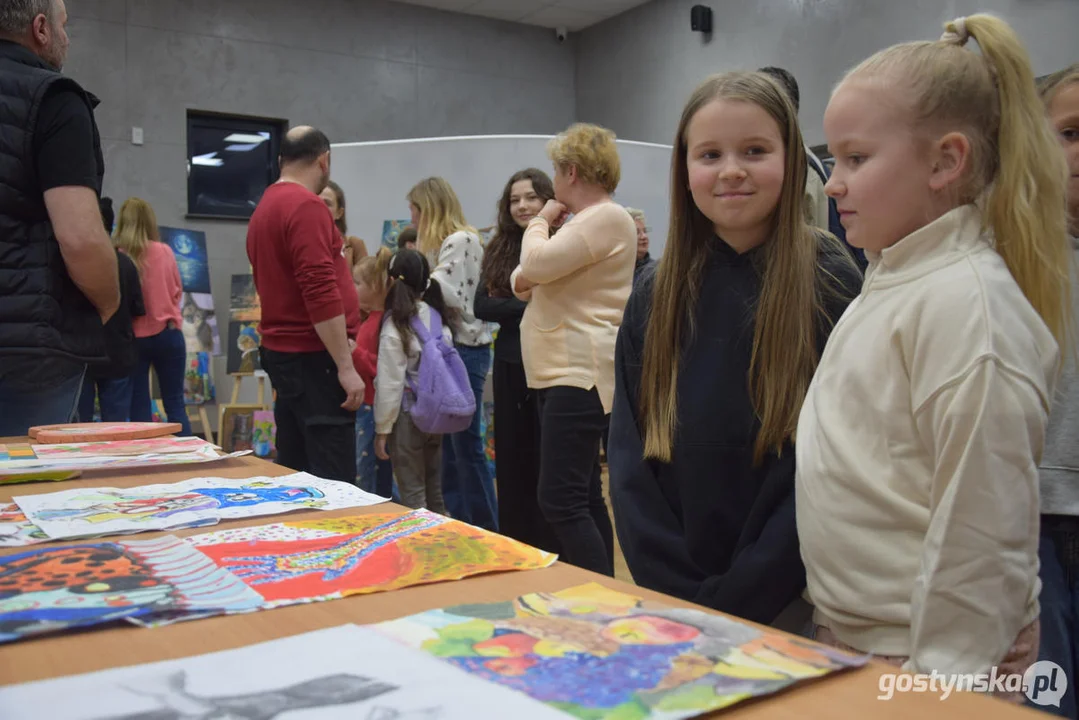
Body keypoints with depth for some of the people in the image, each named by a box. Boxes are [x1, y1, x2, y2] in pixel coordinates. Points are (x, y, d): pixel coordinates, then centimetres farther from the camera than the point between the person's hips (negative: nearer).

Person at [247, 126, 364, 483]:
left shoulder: (266, 206, 15)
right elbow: (321, 293, -22)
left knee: (295, 474, 13)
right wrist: (346, 366, -20)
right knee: (332, 480, -7)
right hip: (312, 357, -10)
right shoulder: (306, 206, -14)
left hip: (283, 351, 10)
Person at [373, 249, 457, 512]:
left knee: (412, 493, 4)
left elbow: (390, 383, -14)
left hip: (408, 416, -6)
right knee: (433, 485, 18)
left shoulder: (395, 327, -15)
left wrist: (382, 429, -7)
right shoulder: (439, 317, 2)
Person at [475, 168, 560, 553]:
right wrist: (526, 306, -14)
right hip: (510, 366, 5)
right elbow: (480, 306, -1)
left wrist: (508, 307, -18)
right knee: (511, 460, 12)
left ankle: (552, 551, 16)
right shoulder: (499, 249, 8)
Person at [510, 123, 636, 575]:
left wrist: (540, 220, -1)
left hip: (581, 376, -11)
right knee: (583, 497, 13)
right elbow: (530, 276, 23)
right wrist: (525, 282, -1)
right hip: (561, 373, 11)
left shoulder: (607, 218, -12)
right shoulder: (585, 220, 21)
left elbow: (536, 262, -20)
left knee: (560, 501, -15)